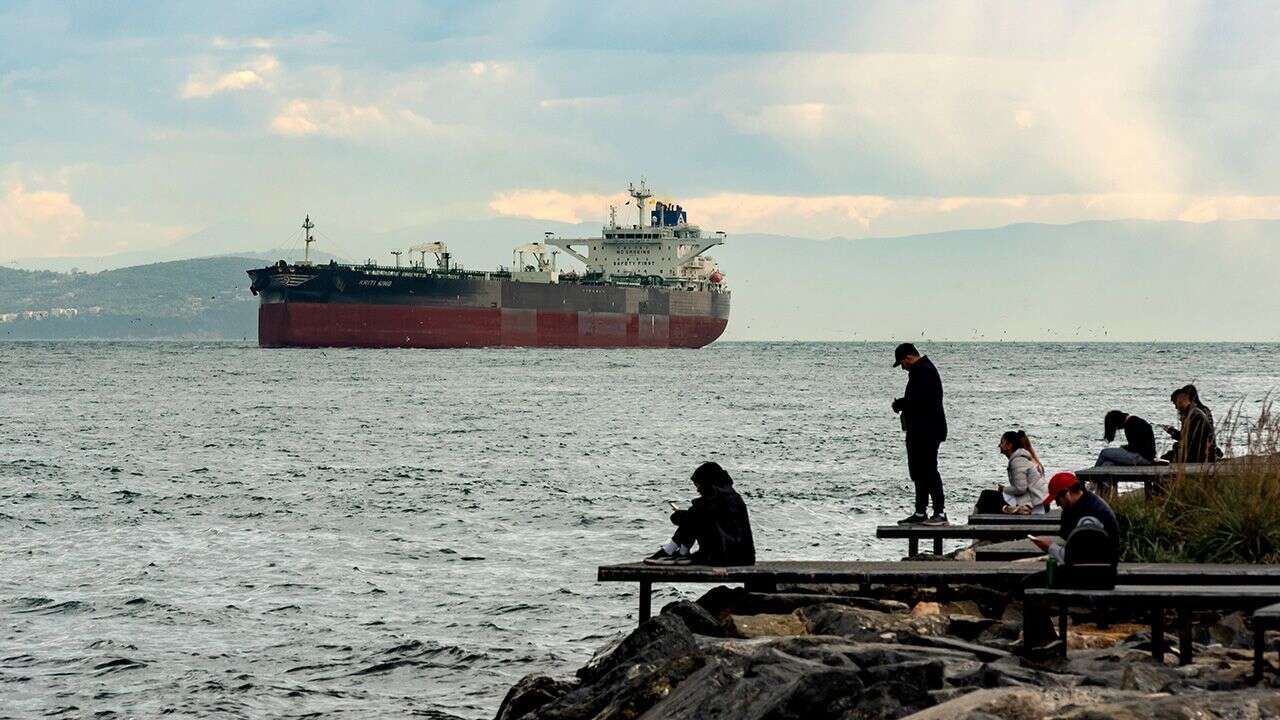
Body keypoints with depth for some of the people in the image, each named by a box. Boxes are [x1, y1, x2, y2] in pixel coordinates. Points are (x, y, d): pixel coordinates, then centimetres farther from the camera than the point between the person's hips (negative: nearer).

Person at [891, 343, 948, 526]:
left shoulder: (925, 371, -16)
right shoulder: (919, 370, 18)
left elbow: (921, 400, -25)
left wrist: (900, 404, -13)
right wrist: (902, 404, 6)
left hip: (927, 433, -11)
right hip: (920, 432, 11)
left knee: (929, 471, -11)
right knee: (918, 472, 14)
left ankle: (940, 512, -10)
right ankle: (920, 513, 21)